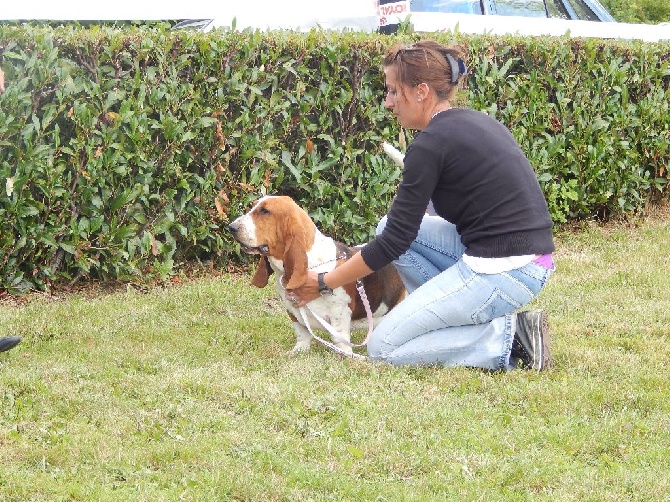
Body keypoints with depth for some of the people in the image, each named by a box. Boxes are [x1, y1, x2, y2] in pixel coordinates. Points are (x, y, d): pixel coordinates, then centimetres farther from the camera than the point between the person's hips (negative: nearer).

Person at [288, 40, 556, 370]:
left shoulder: (432, 143, -12)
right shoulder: (473, 122, 14)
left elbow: (394, 242, -8)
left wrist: (324, 283, 1)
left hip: (502, 272, -9)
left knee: (383, 347, -1)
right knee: (388, 226, 16)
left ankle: (508, 338, -5)